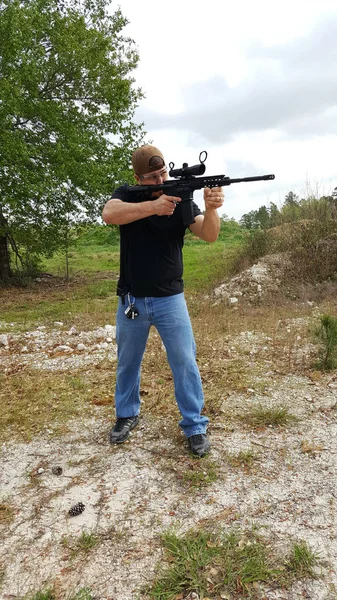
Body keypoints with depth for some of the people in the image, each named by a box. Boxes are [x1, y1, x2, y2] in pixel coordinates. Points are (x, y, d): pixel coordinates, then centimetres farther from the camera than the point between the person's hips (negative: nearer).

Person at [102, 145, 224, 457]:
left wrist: (211, 208, -37)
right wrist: (152, 206, -36)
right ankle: (127, 415, 38)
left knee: (185, 363, 1)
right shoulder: (127, 195, -3)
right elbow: (108, 214, -25)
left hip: (170, 299, -1)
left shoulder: (181, 200, -4)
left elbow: (209, 235, -16)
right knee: (127, 363, 16)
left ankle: (195, 426, 17)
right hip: (131, 300, 1)